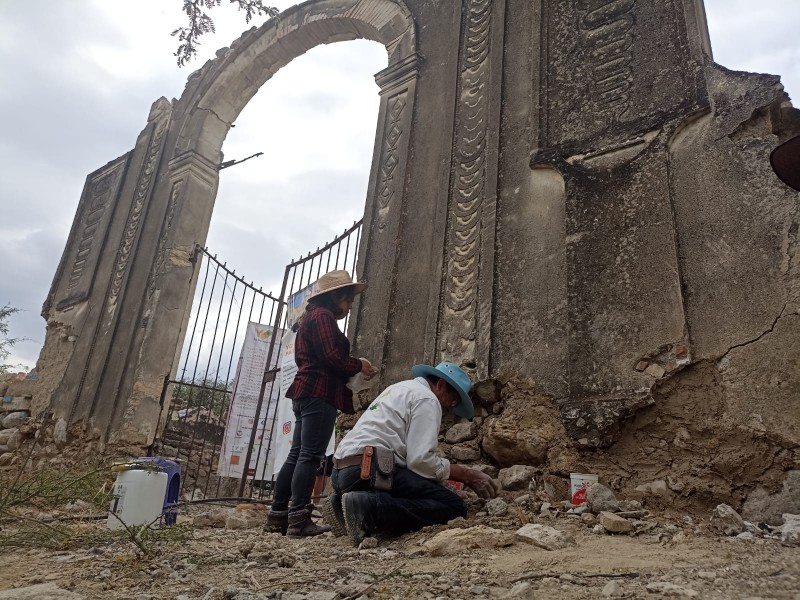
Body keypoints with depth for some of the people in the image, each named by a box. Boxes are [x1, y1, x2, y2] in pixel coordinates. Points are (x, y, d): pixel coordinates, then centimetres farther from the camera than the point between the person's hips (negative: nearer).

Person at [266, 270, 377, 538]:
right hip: (320, 393, -10)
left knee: (297, 455, 9)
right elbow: (331, 356, -16)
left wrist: (351, 371, 14)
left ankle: (278, 516, 13)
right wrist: (359, 365, -2)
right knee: (310, 456, -11)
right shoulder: (323, 315, -6)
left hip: (307, 392, 10)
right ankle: (298, 519, -10)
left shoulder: (311, 316, 26)